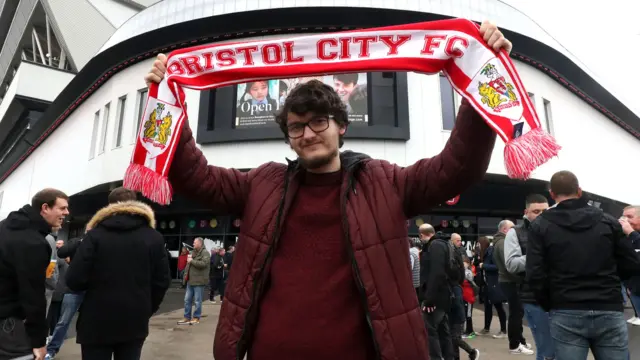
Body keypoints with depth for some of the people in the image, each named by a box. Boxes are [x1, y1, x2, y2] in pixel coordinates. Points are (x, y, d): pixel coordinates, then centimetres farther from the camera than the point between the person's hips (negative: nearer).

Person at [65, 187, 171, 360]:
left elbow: (74, 280, -10)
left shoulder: (95, 234, -7)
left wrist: (95, 287, 12)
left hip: (97, 322, -2)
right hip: (135, 322, 2)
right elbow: (162, 281, -1)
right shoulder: (154, 237, 1)